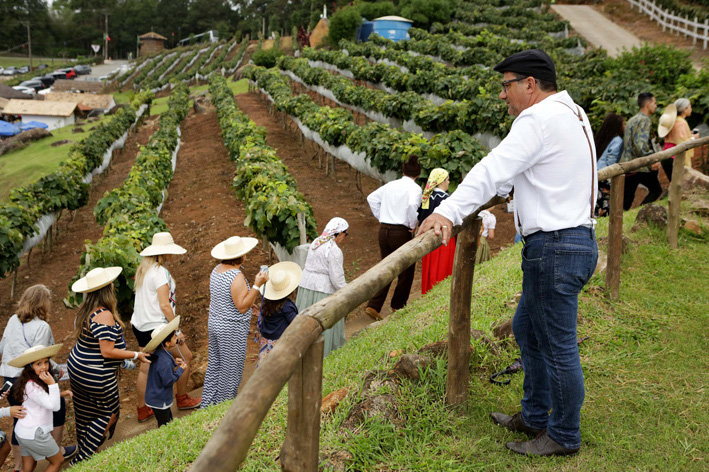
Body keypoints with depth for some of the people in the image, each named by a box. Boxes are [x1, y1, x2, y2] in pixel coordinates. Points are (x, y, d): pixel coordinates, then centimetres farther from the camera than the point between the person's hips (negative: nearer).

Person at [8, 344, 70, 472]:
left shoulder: (34, 381, 3)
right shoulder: (32, 387, -25)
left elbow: (43, 398, 22)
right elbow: (54, 406, -25)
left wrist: (60, 394, 7)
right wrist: (52, 384, -29)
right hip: (34, 434, -9)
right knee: (58, 461, 10)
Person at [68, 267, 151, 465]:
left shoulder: (85, 311, 3)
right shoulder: (104, 315, -26)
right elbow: (107, 351, -26)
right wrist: (136, 355, -15)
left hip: (77, 369, 9)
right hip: (96, 377, -9)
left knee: (85, 414, 20)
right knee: (108, 414, 8)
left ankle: (82, 453, 35)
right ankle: (82, 460, 9)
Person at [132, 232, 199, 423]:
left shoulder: (143, 268, 9)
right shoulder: (160, 272, -19)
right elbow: (164, 305, -21)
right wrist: (177, 330, -14)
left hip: (140, 325, 9)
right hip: (156, 326, -9)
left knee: (145, 367, 15)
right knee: (186, 356, 8)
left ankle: (142, 410, 22)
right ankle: (182, 398, 22)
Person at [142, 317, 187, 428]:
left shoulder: (159, 354, 0)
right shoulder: (164, 361, -30)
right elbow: (168, 381, -26)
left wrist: (173, 363, 3)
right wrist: (180, 369, -16)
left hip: (155, 397, 10)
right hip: (159, 401, -10)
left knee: (169, 420, 22)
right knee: (164, 425, 2)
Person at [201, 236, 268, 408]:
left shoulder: (217, 270, 4)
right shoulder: (237, 277, -24)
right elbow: (242, 307, -24)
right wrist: (257, 285, -26)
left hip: (215, 324, 9)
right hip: (232, 331, -9)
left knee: (214, 366, 18)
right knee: (230, 371, 5)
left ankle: (208, 404, 29)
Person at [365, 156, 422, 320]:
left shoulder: (390, 185, 11)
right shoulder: (415, 188, -7)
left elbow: (371, 198, 13)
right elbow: (412, 205, -26)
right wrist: (413, 225, -12)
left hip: (384, 230, 6)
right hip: (401, 231, -6)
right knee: (407, 269, 14)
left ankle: (373, 306, 3)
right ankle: (398, 305, 25)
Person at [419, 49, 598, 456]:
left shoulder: (541, 118, -15)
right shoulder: (571, 112, 18)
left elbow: (495, 168, -24)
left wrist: (449, 212, -27)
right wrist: (499, 192, 29)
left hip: (555, 247, -11)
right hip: (576, 239, 11)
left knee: (558, 346, 1)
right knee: (528, 330, 20)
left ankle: (564, 437, 16)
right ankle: (534, 417, 33)